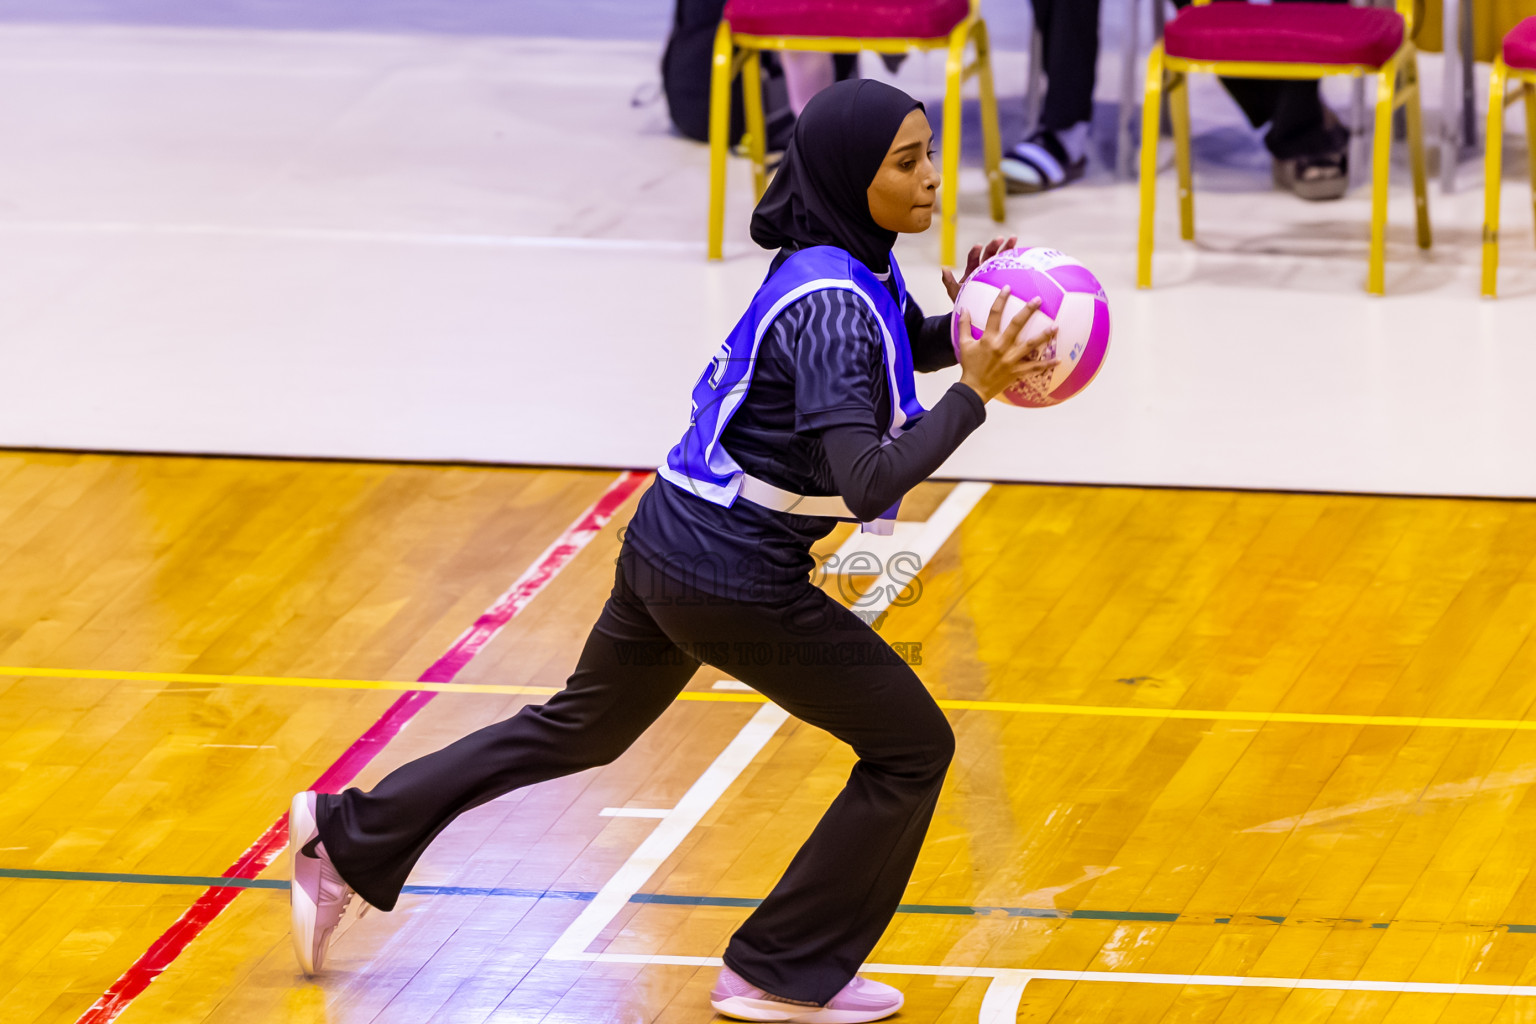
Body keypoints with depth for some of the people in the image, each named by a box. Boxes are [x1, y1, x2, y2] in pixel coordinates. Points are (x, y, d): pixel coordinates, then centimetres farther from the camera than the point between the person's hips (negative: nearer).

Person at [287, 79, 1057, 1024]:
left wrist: (967, 328, 2)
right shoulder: (832, 308, -25)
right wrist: (975, 393, -30)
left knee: (581, 729, 27)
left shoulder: (856, 265, 2)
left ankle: (349, 840, 32)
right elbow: (866, 485, -32)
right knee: (913, 746, 5)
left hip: (669, 545, 9)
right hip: (737, 583, -9)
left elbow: (893, 349, 23)